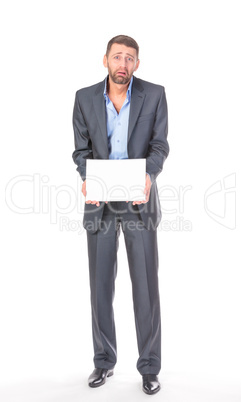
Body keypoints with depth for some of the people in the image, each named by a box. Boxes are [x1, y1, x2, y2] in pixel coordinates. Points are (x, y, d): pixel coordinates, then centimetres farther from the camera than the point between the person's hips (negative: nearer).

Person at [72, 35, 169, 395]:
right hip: (100, 202, 2)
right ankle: (104, 361, 26)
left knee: (146, 284, 2)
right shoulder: (85, 98, 2)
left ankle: (149, 366, 16)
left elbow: (160, 145, -4)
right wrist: (87, 178, -19)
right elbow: (81, 150, 2)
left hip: (139, 200, -1)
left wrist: (148, 175, -24)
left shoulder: (154, 94, -2)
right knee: (101, 284, 9)